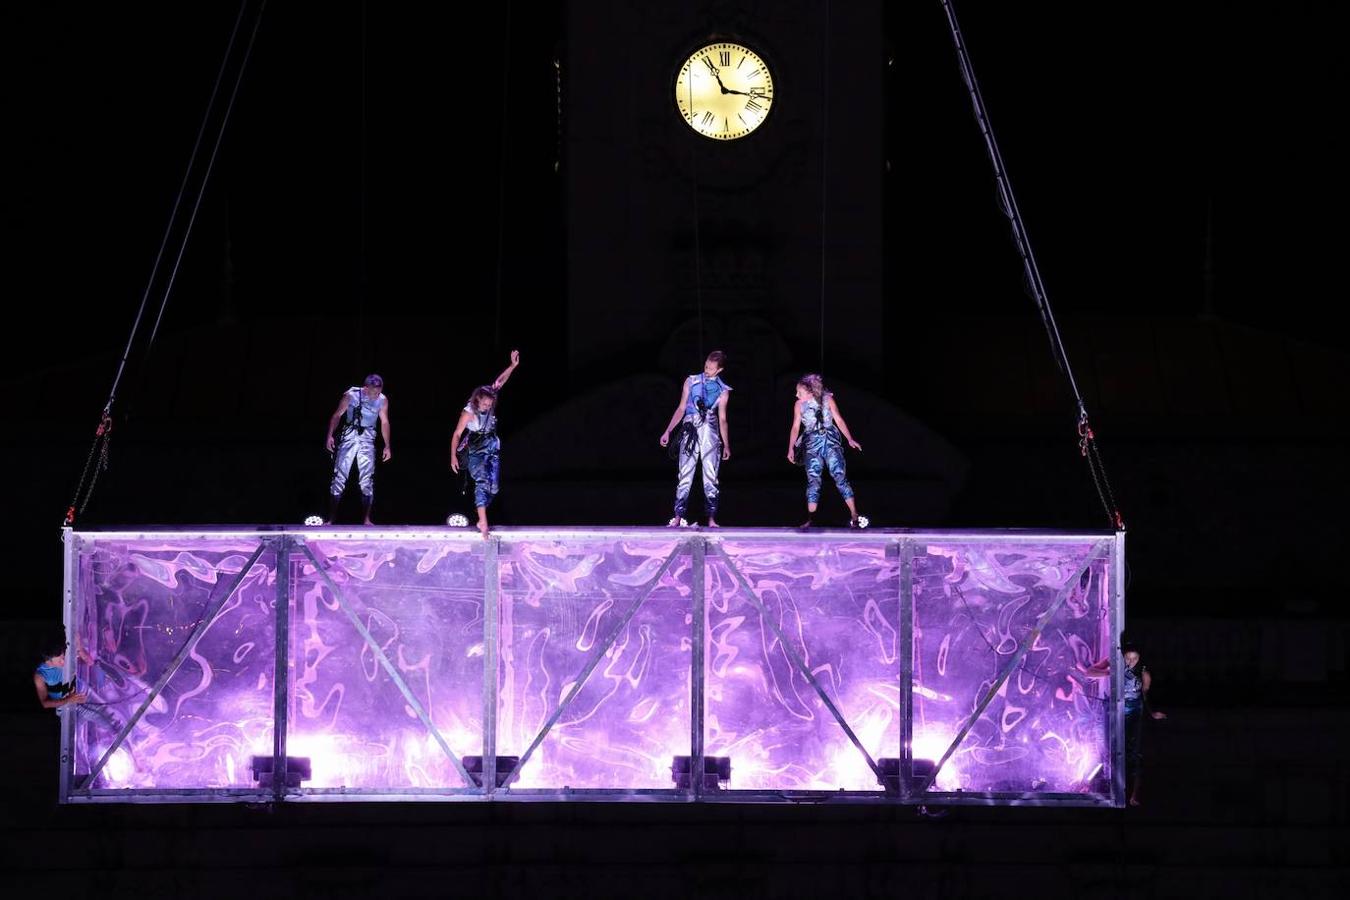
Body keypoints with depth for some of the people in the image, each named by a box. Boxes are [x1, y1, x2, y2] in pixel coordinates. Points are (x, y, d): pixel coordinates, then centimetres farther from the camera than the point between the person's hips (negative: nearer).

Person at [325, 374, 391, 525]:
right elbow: (337, 415, -6)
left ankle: (366, 519, -1)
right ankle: (331, 519, -6)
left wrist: (387, 446, 9)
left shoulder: (382, 400, -2)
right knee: (339, 476, -7)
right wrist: (330, 435, -15)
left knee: (367, 479, -4)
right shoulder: (351, 395, -11)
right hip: (349, 437, -2)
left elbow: (384, 422, 9)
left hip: (367, 440, 2)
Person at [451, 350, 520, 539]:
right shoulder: (469, 412, -19)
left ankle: (481, 519, 16)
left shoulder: (490, 403, -6)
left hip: (492, 450, 6)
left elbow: (499, 382, -1)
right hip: (475, 452, -6)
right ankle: (483, 522, -31)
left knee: (493, 487, 1)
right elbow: (457, 434, -15)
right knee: (482, 482, -21)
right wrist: (453, 456, -18)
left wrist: (513, 365, -11)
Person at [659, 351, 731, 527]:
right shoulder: (691, 382, 10)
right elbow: (681, 408, 11)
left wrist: (726, 445, 13)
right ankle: (679, 516, -6)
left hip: (710, 431, 0)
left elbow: (722, 418, 15)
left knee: (710, 476, -3)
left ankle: (711, 518, -2)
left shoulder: (722, 390, 11)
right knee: (685, 474, -5)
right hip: (690, 429, 0)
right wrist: (668, 431, 5)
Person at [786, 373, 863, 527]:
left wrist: (850, 439, -1)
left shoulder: (827, 399, -4)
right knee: (813, 479, -6)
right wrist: (791, 448, -1)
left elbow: (839, 420, 2)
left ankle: (854, 516, -6)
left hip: (831, 442, -1)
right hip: (811, 444, 1)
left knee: (840, 475, -7)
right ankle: (810, 519, -7)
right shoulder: (799, 405, 0)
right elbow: (795, 427, 5)